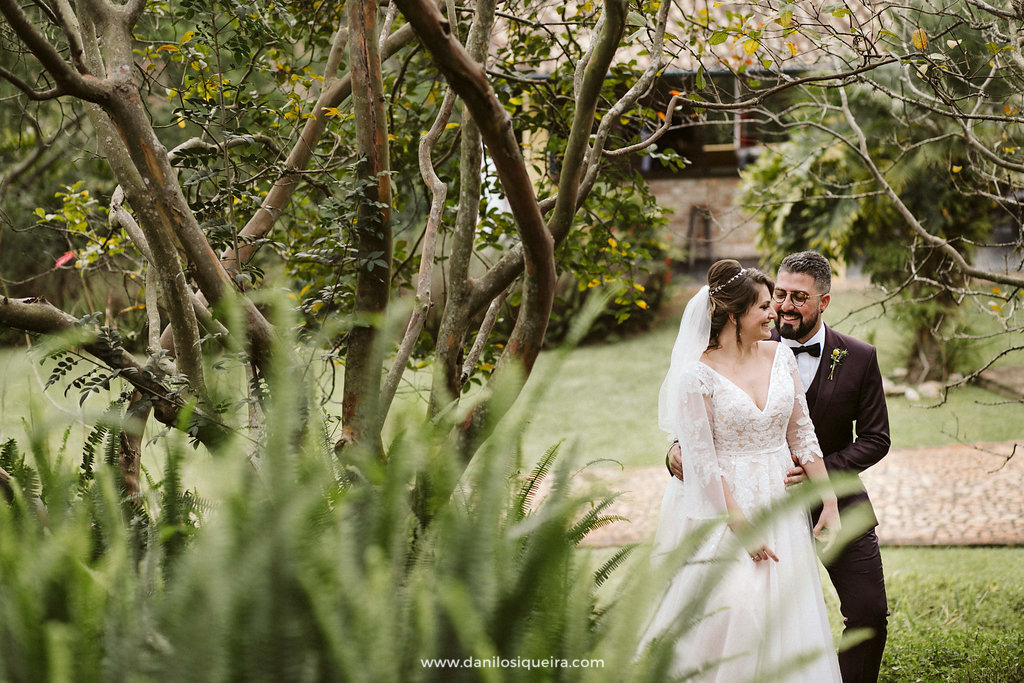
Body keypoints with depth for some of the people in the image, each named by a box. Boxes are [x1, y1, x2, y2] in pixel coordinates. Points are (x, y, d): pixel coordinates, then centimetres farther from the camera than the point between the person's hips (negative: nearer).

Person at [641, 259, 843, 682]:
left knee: (784, 617, 6)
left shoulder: (780, 355, 4)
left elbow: (801, 434, 10)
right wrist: (743, 528, -15)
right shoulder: (697, 375, -13)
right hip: (726, 507, -5)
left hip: (781, 504, 6)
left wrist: (829, 500, 7)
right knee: (732, 609, -14)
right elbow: (703, 461, -13)